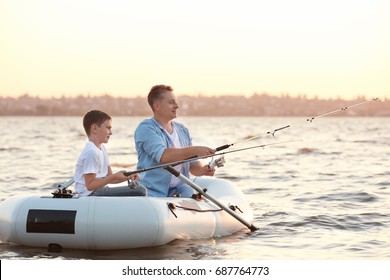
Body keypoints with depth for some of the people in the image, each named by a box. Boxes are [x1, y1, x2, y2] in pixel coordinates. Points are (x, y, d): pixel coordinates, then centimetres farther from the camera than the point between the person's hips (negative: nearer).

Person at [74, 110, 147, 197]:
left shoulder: (101, 148, 15)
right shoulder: (92, 152, -17)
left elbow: (108, 178, 15)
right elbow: (90, 185, -20)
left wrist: (128, 177, 0)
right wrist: (114, 177, -22)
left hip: (99, 191, 10)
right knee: (139, 191, -18)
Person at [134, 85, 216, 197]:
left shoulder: (182, 130, 17)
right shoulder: (145, 128, -5)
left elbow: (192, 165, 17)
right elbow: (163, 156, -21)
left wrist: (202, 170, -6)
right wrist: (194, 150, -25)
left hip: (180, 192, 5)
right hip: (153, 193, -5)